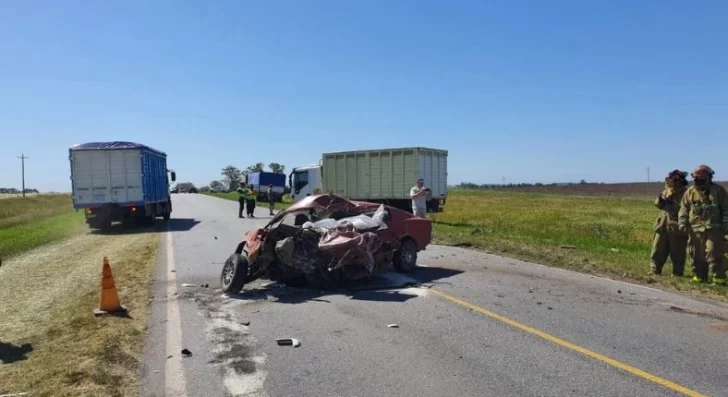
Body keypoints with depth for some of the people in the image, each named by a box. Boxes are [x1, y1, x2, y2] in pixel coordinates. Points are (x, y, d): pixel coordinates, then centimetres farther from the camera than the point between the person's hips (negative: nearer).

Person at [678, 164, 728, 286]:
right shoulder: (690, 192, 8)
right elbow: (684, 209, 10)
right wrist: (682, 222, -2)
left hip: (713, 229, -3)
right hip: (695, 230, 3)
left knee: (714, 255, -9)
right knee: (697, 256, 8)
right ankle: (699, 277, 19)